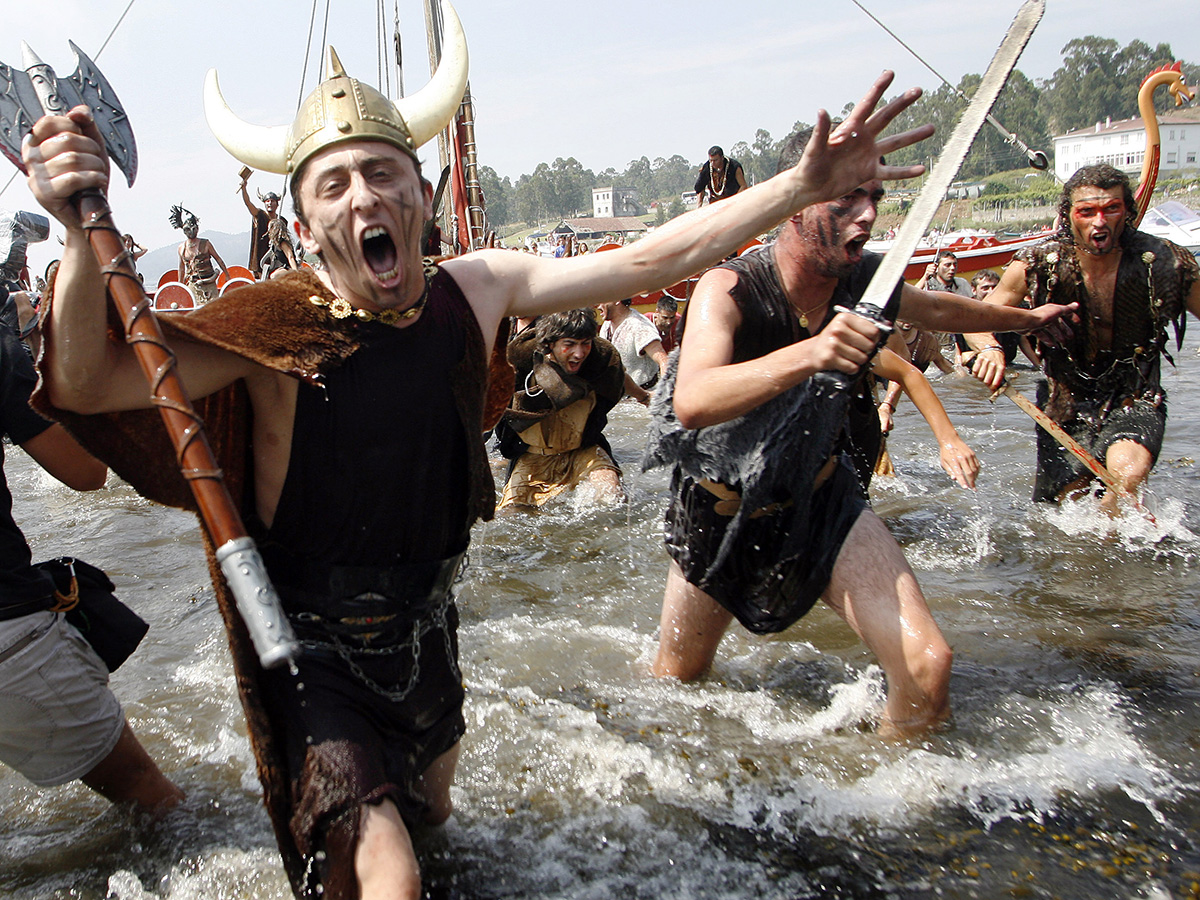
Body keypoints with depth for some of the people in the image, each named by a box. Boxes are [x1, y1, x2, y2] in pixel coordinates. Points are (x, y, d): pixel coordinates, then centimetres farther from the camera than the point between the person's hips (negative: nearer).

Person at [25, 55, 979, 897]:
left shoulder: (474, 292, -12)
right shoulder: (274, 329, -23)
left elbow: (649, 260, -11)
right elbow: (90, 386, -30)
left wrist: (806, 183, -13)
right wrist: (84, 236, -47)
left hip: (425, 625, 5)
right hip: (312, 645, -5)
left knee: (432, 811, 29)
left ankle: (352, 817, 62)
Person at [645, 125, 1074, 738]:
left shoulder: (865, 280, -10)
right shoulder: (730, 288, -26)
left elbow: (936, 309, 15)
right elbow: (691, 403, -45)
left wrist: (1023, 318, 31)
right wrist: (807, 354, -58)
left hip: (824, 501, 3)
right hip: (724, 513, -3)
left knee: (927, 667, -14)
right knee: (675, 681, 14)